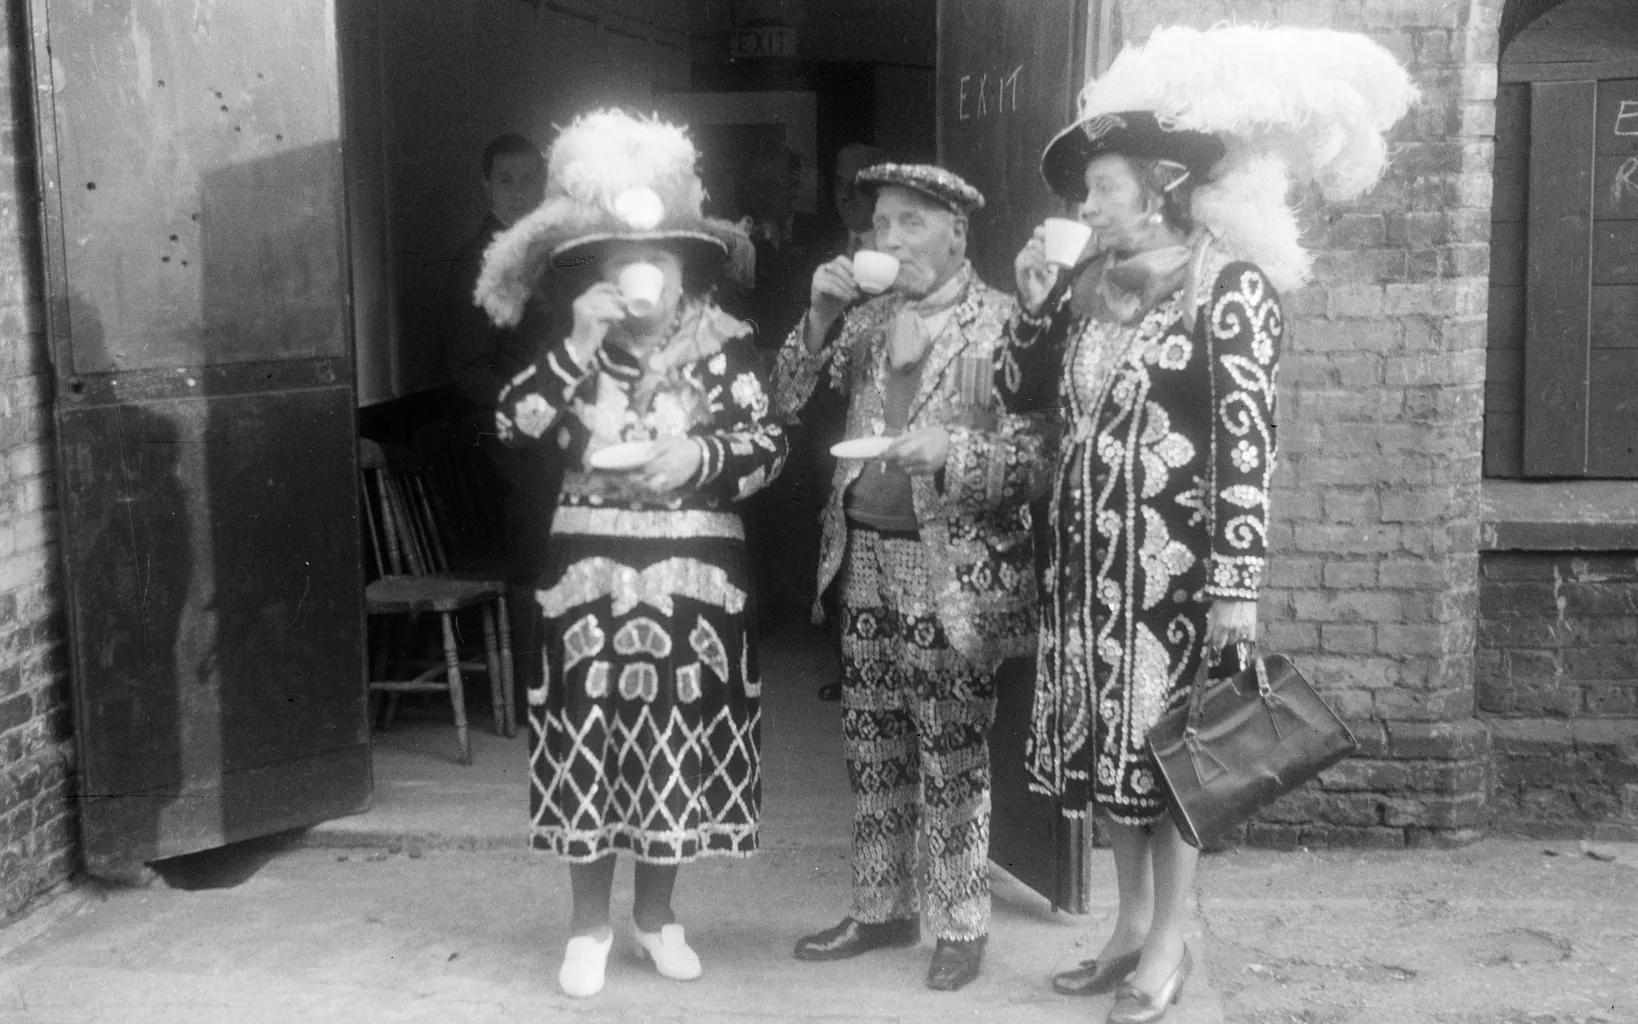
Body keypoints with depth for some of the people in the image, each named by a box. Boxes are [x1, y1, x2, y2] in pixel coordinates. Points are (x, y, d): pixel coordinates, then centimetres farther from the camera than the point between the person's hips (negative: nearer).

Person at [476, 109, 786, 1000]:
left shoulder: (726, 343, -1)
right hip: (590, 572, 1)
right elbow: (514, 424, -9)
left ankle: (656, 914, 25)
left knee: (679, 747, 6)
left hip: (692, 576, -1)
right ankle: (589, 925, 19)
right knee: (590, 744, 4)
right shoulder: (574, 345, 4)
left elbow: (768, 447, -5)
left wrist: (701, 458, -22)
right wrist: (577, 346, -17)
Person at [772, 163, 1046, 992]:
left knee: (952, 754, -1)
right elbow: (786, 399, 9)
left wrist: (951, 453, -27)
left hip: (952, 566, -6)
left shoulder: (999, 323, -7)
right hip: (866, 556, 6)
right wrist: (820, 315, -3)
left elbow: (1033, 449, -11)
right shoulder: (868, 317, 10)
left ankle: (961, 926, 12)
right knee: (871, 746, 12)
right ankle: (882, 909, 25)